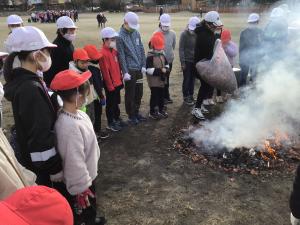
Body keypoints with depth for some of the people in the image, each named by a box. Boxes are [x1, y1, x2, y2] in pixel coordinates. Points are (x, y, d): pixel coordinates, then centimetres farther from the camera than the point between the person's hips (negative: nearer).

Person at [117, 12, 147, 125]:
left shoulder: (136, 33, 8)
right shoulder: (120, 36, -10)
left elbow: (141, 50, 10)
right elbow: (121, 56, -13)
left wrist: (143, 65, 4)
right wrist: (125, 72, -16)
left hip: (139, 69, 6)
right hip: (130, 69, -6)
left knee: (139, 92, 14)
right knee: (130, 94, 4)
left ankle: (136, 112, 30)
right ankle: (131, 116, 17)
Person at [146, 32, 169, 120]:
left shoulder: (162, 55, 9)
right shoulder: (150, 57, -16)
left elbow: (167, 65, 16)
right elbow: (149, 70, -24)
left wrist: (166, 70, -8)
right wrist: (160, 70, -26)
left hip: (162, 80, 8)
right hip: (154, 81, -7)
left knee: (161, 95, 16)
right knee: (154, 96, -1)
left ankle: (161, 110, 31)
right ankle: (152, 112, 11)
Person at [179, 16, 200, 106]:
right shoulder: (184, 34, -9)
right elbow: (181, 49, -10)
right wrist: (182, 62, -13)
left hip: (195, 61, 4)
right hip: (187, 61, -4)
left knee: (192, 79, 11)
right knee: (187, 79, 2)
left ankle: (191, 96, 23)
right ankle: (186, 97, 12)